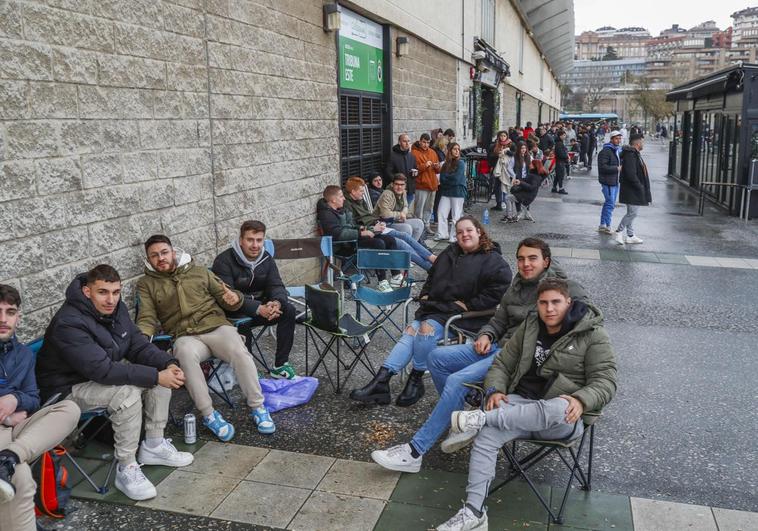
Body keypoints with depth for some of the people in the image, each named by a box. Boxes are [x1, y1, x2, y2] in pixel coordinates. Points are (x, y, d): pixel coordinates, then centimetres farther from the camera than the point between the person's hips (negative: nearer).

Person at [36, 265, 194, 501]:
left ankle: (154, 446, 4)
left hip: (106, 373, 9)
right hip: (69, 388, -8)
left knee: (160, 371, -8)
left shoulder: (115, 308, -4)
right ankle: (126, 470, -19)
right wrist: (155, 376, -35)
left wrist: (168, 364, -20)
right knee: (127, 392, -33)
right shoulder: (69, 324, -29)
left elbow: (138, 345, -1)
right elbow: (102, 370, -35)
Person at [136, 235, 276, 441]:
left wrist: (235, 299, -8)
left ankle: (257, 407, -14)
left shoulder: (199, 271, 18)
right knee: (186, 353, -37)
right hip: (185, 336, -1)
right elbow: (147, 319, 5)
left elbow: (225, 298, 18)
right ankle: (208, 414, -25)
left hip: (217, 326, 1)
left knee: (239, 352, -30)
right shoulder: (146, 284, 16)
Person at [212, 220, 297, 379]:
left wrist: (276, 303, -30)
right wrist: (258, 309, -37)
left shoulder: (266, 258, 3)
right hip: (234, 313, -5)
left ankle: (280, 365, -12)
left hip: (261, 307, 5)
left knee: (288, 310, -18)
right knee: (243, 322, -37)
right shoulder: (224, 261, -15)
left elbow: (277, 286, -5)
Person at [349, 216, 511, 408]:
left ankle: (415, 381, -14)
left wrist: (468, 305, -16)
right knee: (411, 331, -16)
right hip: (436, 306, 7)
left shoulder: (493, 260, -4)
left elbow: (496, 291, -14)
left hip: (463, 315, -7)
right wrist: (425, 294, 16)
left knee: (427, 328, -30)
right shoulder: (449, 253, 20)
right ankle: (381, 380, -22)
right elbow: (432, 276, 34)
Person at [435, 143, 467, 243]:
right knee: (441, 213, 3)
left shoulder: (461, 163, -5)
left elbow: (456, 179, -12)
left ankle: (454, 236, 5)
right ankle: (442, 234, 12)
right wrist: (450, 178, -10)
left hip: (458, 193, -5)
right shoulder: (446, 164, 11)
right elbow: (442, 178, 5)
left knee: (456, 216, -1)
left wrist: (446, 177, 0)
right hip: (446, 192, 5)